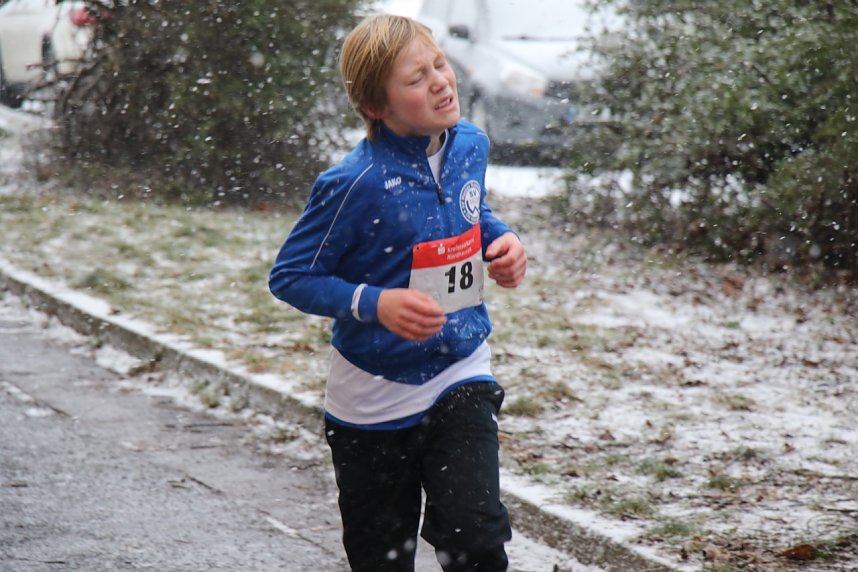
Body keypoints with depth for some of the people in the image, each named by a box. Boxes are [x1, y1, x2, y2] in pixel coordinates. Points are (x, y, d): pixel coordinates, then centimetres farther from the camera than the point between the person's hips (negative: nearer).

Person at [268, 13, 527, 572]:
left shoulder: (469, 145, -3)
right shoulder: (355, 184, -22)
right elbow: (290, 276, -15)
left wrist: (502, 238, -2)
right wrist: (374, 304, -28)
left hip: (462, 378, 3)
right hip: (377, 396, -3)